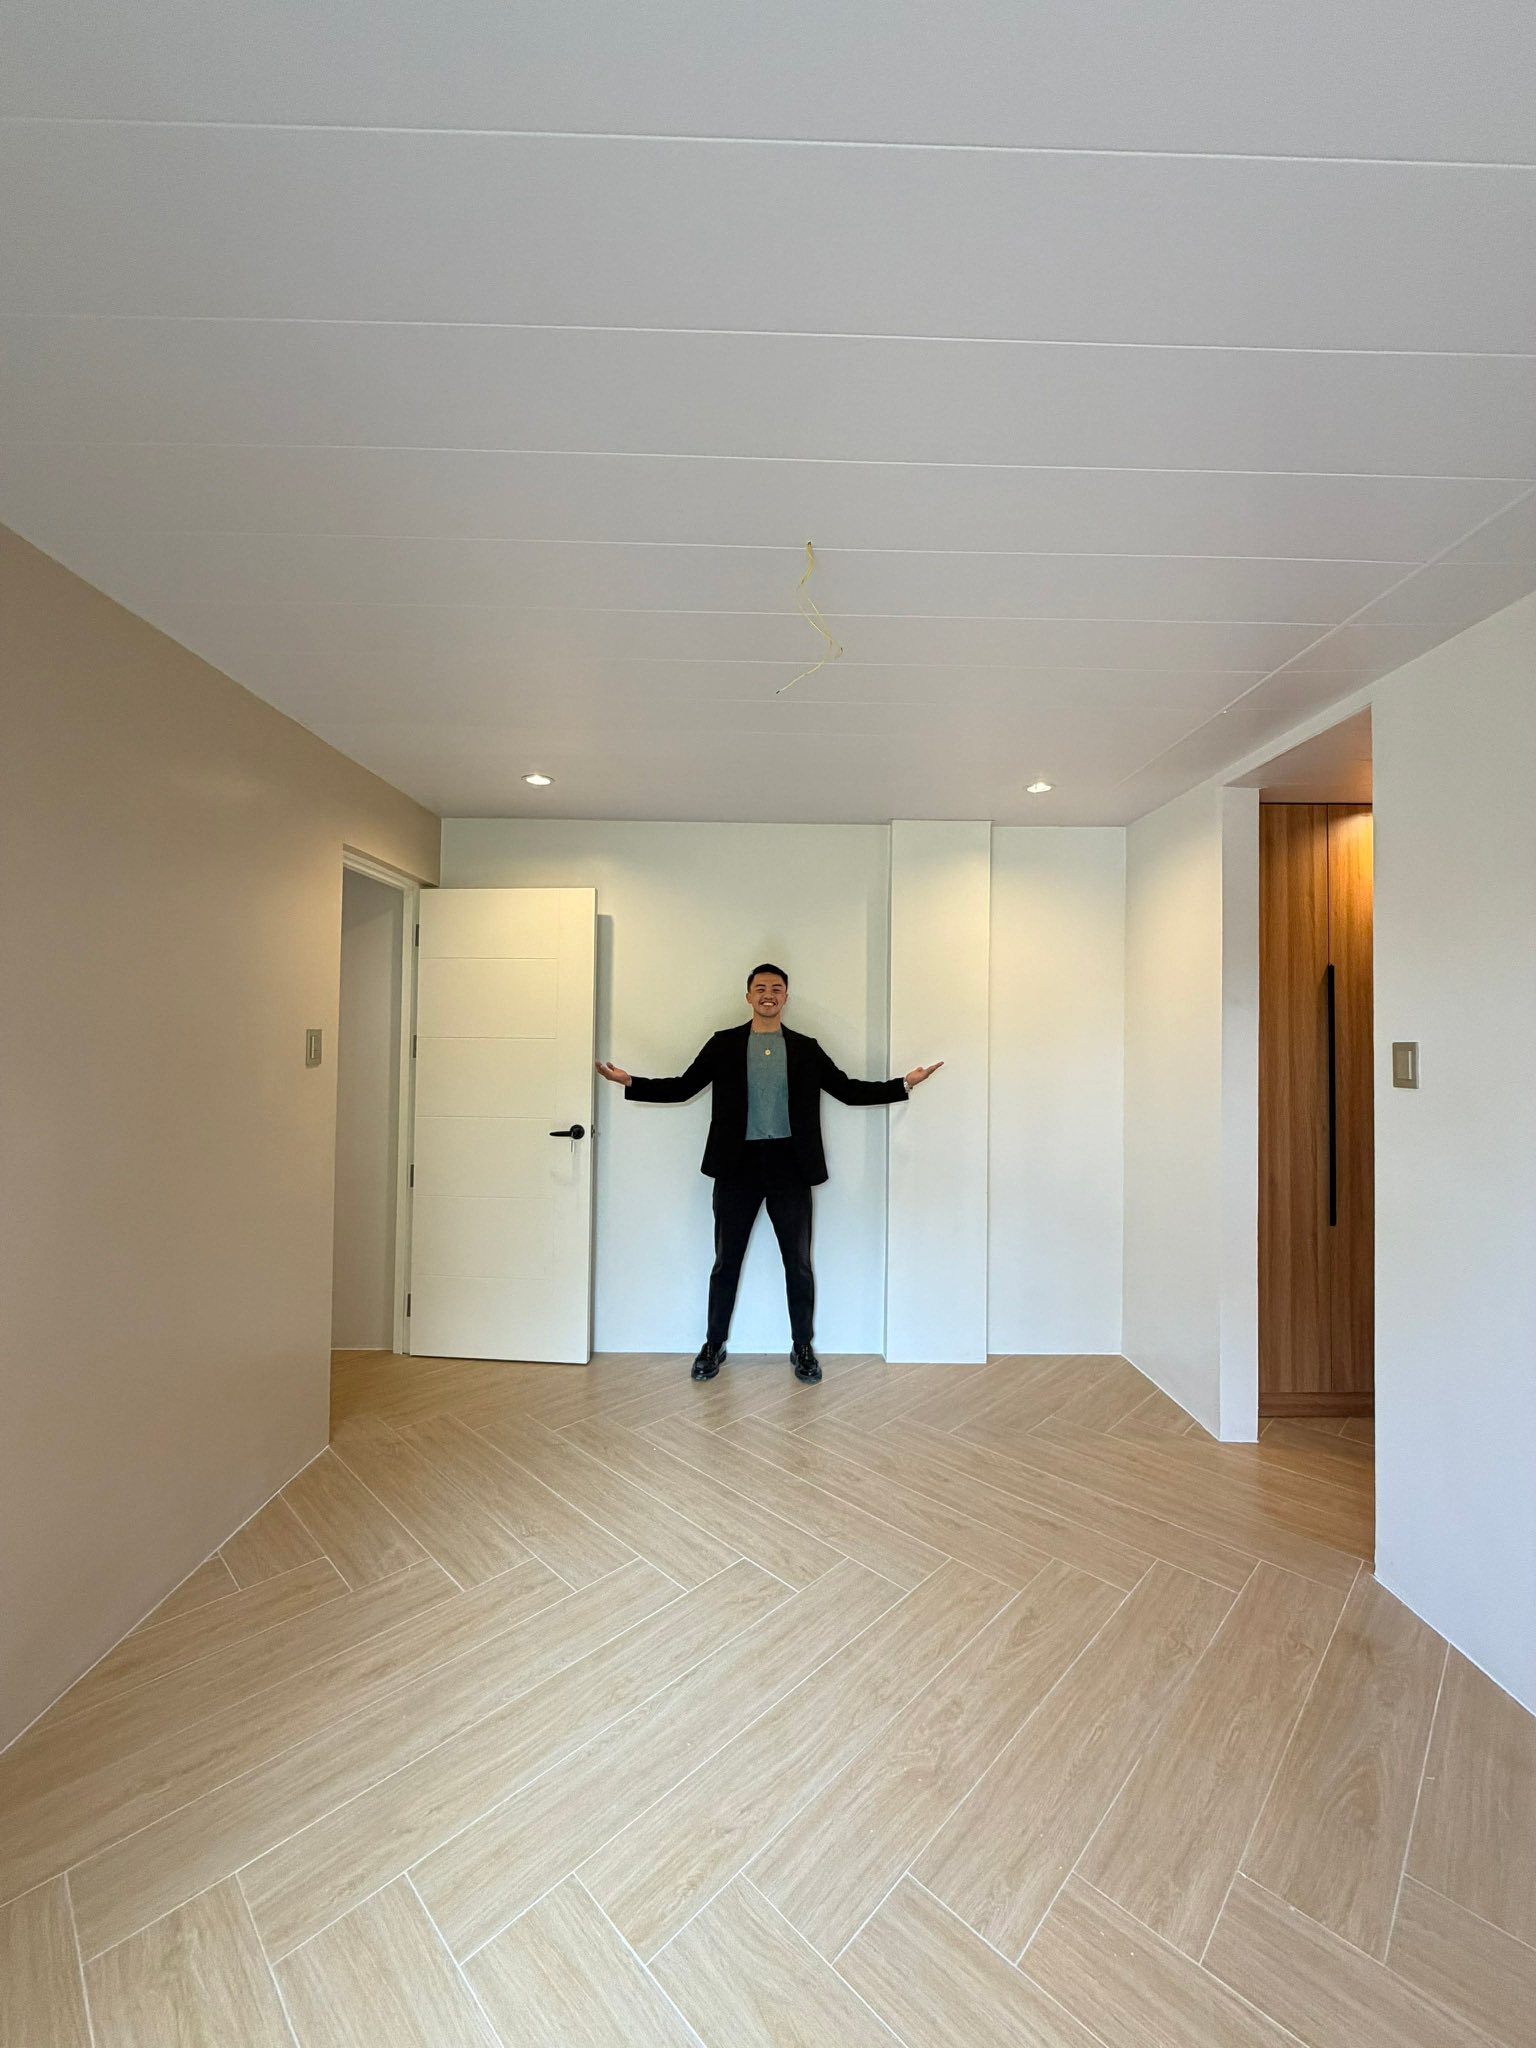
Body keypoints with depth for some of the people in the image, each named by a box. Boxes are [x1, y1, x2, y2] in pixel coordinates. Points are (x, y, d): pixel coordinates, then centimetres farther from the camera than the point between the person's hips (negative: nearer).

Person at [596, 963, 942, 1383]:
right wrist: (629, 1082, -12)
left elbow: (848, 1089, 5)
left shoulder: (806, 1049, 6)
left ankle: (802, 1347, 26)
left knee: (799, 1263, 8)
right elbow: (682, 1087, 1)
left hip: (788, 1164, 1)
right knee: (726, 1262, 9)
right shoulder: (724, 1044, 4)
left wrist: (904, 1084, -5)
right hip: (738, 1163, 0)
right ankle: (714, 1345, 28)